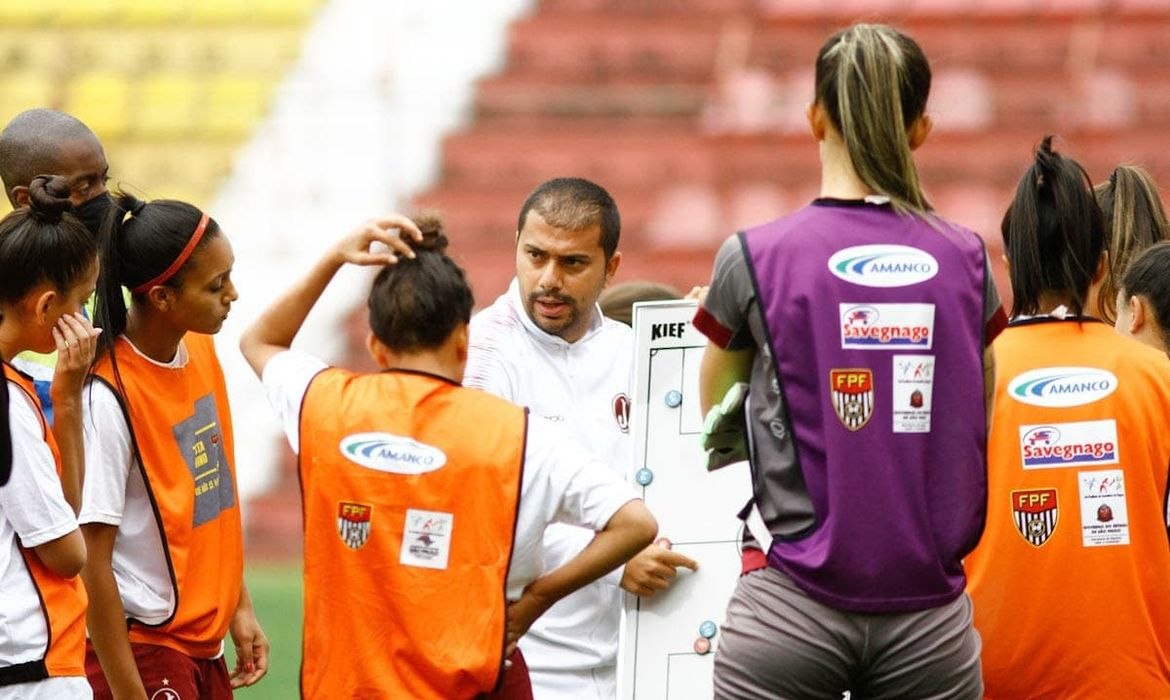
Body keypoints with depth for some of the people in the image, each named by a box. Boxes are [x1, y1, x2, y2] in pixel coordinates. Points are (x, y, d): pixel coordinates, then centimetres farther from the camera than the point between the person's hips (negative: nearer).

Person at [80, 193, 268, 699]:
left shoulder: (200, 351, 4)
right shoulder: (109, 398, -20)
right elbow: (91, 563, -18)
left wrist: (240, 606, 16)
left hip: (204, 649, 8)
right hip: (141, 652, -8)